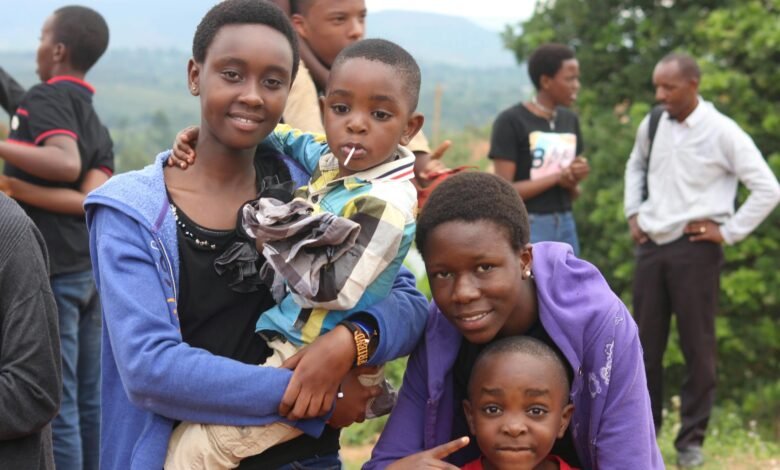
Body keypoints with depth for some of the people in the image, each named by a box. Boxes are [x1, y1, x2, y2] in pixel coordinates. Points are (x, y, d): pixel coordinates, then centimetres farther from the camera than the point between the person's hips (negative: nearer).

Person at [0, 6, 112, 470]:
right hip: (90, 269, 8)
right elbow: (94, 198, -3)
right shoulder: (97, 123, 15)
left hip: (52, 272, -8)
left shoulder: (47, 97, -8)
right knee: (90, 401, 12)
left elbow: (66, 162, -27)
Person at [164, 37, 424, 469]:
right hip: (287, 346, 10)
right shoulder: (331, 160, 2)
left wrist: (272, 232, -17)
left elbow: (325, 286, -26)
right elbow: (282, 139, 18)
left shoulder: (386, 204, -23)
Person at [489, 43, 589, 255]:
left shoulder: (570, 120, 11)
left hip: (565, 227, 7)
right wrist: (557, 177, -14)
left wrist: (574, 180, -7)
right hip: (528, 229, -7)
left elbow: (572, 193, 16)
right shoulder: (511, 121, -8)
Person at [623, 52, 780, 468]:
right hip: (650, 246, 5)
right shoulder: (651, 126, 5)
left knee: (697, 346, 2)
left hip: (695, 249, -5)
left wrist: (729, 231, -9)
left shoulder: (722, 132, -11)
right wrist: (632, 213, 14)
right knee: (646, 343, 10)